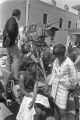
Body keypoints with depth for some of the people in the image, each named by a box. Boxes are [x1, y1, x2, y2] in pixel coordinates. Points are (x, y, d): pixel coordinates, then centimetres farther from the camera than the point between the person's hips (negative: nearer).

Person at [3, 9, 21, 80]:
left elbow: (4, 31, 21)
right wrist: (14, 39, -19)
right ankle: (16, 76, -2)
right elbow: (11, 30, -30)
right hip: (12, 43, -10)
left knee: (9, 58, 15)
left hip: (7, 42, 10)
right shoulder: (13, 20, -12)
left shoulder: (9, 20, 17)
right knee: (16, 59, -5)